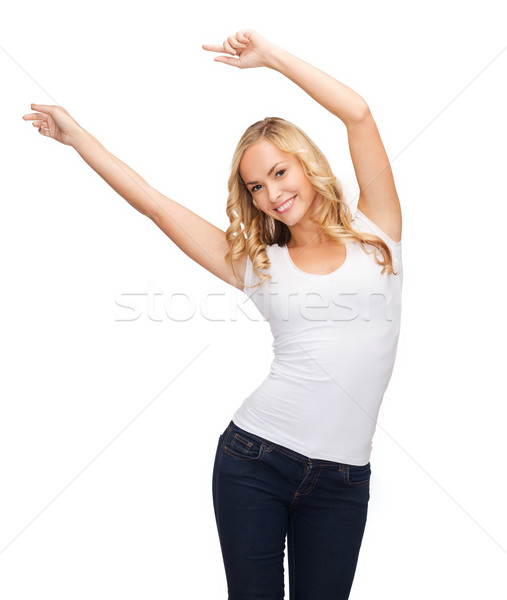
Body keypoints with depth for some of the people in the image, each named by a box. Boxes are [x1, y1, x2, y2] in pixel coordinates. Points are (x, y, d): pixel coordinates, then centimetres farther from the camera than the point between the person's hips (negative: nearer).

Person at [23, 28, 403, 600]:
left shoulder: (374, 233, 5)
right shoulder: (260, 265, 7)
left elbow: (357, 113, -3)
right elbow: (154, 203, 7)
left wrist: (271, 55, 1)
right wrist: (78, 137, 9)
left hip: (340, 481, 0)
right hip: (253, 458, 1)